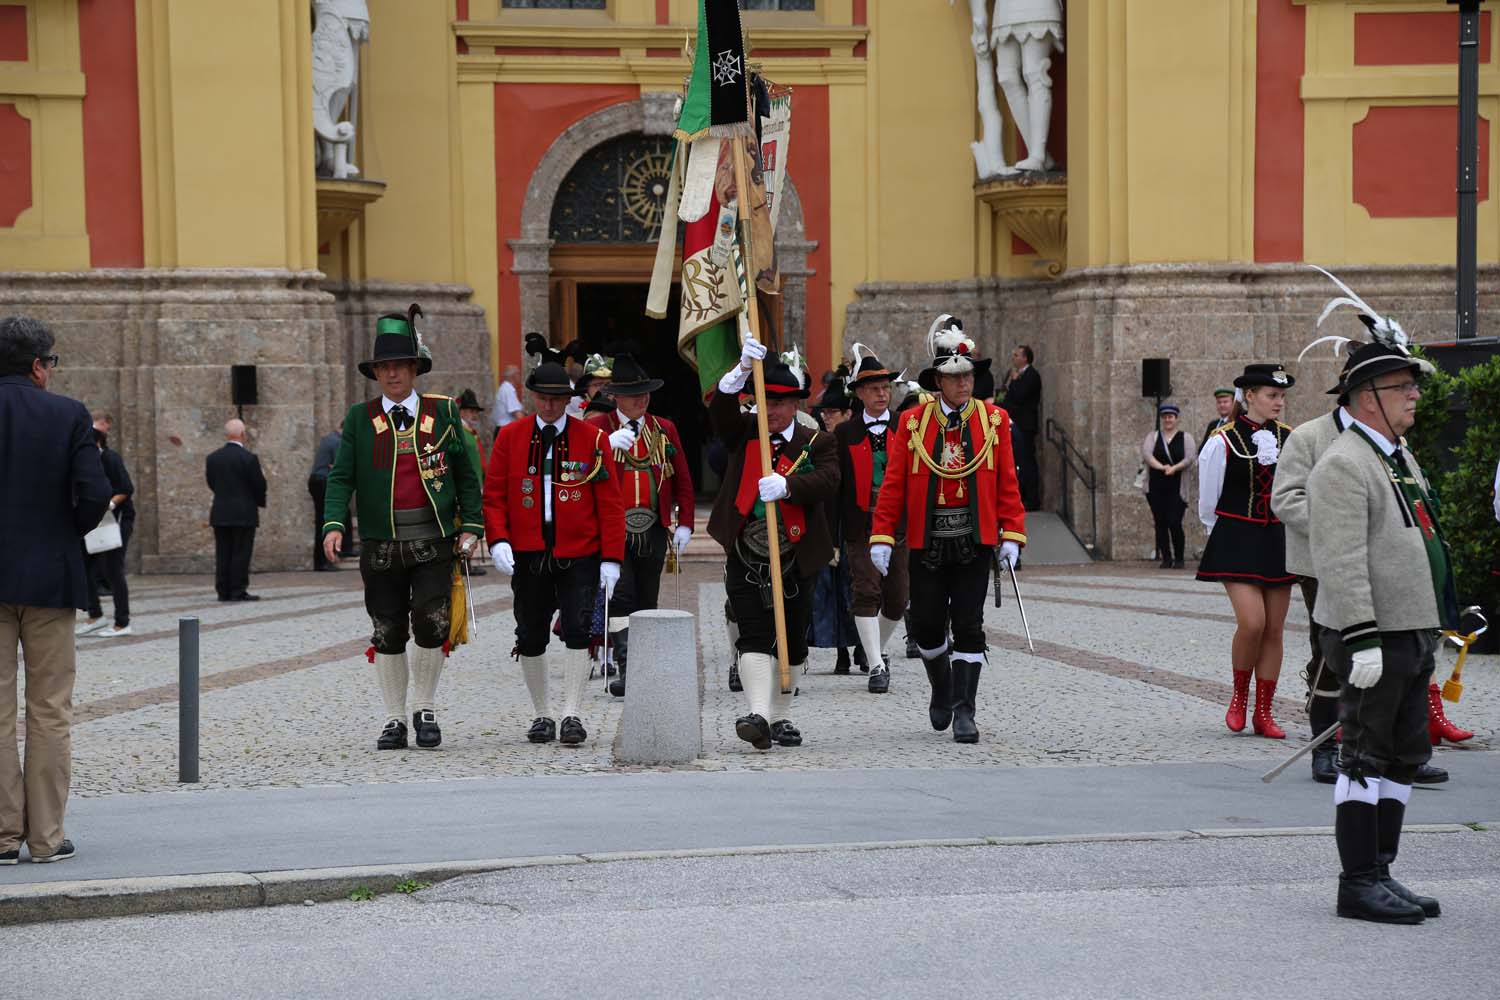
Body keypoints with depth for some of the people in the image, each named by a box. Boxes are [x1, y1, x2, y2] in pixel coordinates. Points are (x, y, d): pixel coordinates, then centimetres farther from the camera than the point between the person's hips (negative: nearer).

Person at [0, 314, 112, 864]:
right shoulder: (68, 414, -5)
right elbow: (94, 494, -11)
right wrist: (71, 533, 7)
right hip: (50, 576, -1)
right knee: (50, 711, 7)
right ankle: (47, 835, 7)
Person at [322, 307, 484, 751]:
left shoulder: (443, 412, 6)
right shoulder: (360, 418, 6)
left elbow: (466, 474, 10)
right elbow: (341, 477, 1)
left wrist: (471, 526, 1)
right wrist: (334, 524, -14)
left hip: (433, 543, -1)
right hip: (380, 544, 1)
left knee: (431, 627, -8)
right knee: (388, 634, 5)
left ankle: (425, 710, 12)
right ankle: (394, 719, 16)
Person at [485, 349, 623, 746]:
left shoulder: (593, 439, 0)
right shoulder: (510, 437, 4)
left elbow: (610, 503, -1)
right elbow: (493, 495, 5)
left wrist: (611, 558, -6)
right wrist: (498, 541, -11)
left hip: (579, 556, -2)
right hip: (527, 556, 2)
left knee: (579, 632, -11)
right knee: (531, 638, 6)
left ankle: (572, 715, -7)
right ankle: (542, 714, 19)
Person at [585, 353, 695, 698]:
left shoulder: (665, 430, 13)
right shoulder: (597, 427, 3)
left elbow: (683, 481, 13)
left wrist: (684, 524, 5)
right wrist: (608, 446, -22)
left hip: (654, 530, 4)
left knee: (646, 601, 8)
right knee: (620, 597, -14)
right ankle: (626, 667, -16)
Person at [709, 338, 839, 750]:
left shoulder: (817, 443, 1)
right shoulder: (745, 432, 7)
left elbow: (827, 482, -17)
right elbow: (720, 410, -13)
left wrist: (786, 484, -35)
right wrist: (743, 369, -28)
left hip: (794, 561, 1)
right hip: (746, 559, -1)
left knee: (792, 643, 10)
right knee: (754, 636, -13)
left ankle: (781, 717, 26)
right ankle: (757, 715, -24)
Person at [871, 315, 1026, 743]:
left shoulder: (994, 419, 3)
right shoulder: (913, 422, 2)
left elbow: (1007, 483, 3)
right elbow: (893, 484, 2)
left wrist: (1011, 535, -4)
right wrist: (882, 537, -3)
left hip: (974, 543, -1)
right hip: (926, 544, 1)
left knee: (969, 626, -4)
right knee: (926, 626, 6)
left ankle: (964, 712, 1)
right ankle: (942, 689, 33)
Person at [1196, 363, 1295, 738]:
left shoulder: (1289, 439, 7)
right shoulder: (1223, 442, -6)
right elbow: (1207, 505, 4)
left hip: (1278, 539, 5)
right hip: (1236, 542, -4)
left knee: (1275, 629, 3)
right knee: (1252, 622, -17)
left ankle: (1264, 713, 11)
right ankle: (1239, 697, 6)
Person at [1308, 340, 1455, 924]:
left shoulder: (1401, 459, 18)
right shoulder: (1343, 465, -14)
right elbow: (1341, 563, -21)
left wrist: (1434, 629, 23)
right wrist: (1362, 640, -26)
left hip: (1412, 635, 10)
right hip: (1374, 639, -10)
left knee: (1405, 757, 12)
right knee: (1367, 760, -5)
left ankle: (1379, 874, 19)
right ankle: (1358, 884, 1)